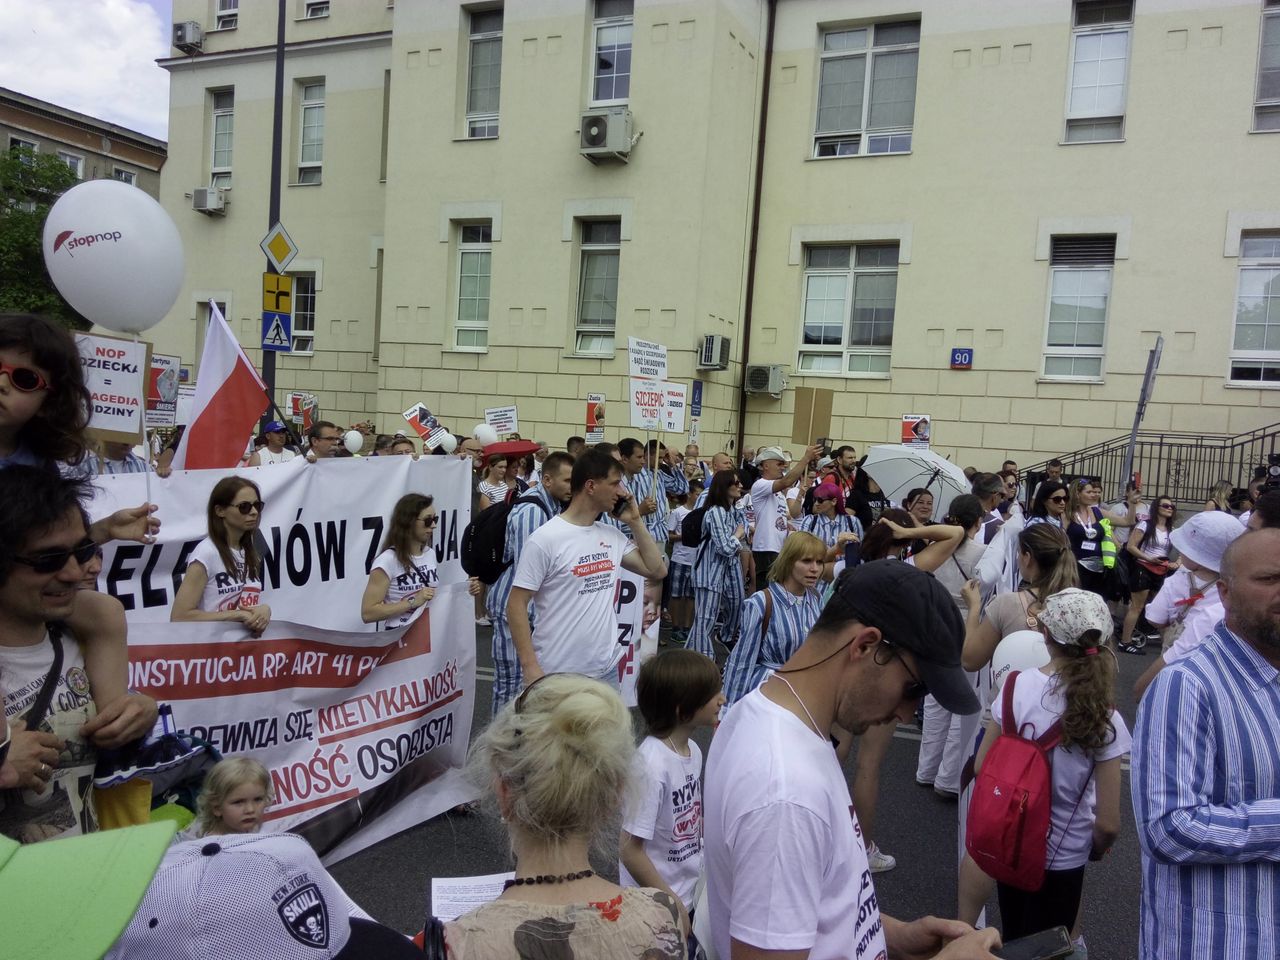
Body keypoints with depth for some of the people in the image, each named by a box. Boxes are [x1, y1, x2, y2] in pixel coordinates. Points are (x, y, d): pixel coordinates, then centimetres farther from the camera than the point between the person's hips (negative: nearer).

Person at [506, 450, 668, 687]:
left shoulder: (613, 535, 5)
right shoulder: (545, 539, -14)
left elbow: (657, 570, 9)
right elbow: (516, 605, -13)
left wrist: (635, 522, 1)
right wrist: (530, 667, -18)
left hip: (607, 669, 6)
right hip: (558, 675, -6)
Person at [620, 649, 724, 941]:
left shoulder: (692, 750, -5)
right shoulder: (652, 764, -29)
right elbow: (630, 850, -23)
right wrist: (671, 905, -17)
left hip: (690, 892, 7)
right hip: (657, 904, -7)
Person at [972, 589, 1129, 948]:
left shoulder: (1017, 686, -16)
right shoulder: (1105, 720, -21)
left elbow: (981, 769, -6)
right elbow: (1108, 824, -16)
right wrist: (1096, 849, 6)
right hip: (1062, 861, -2)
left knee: (1013, 945, 26)